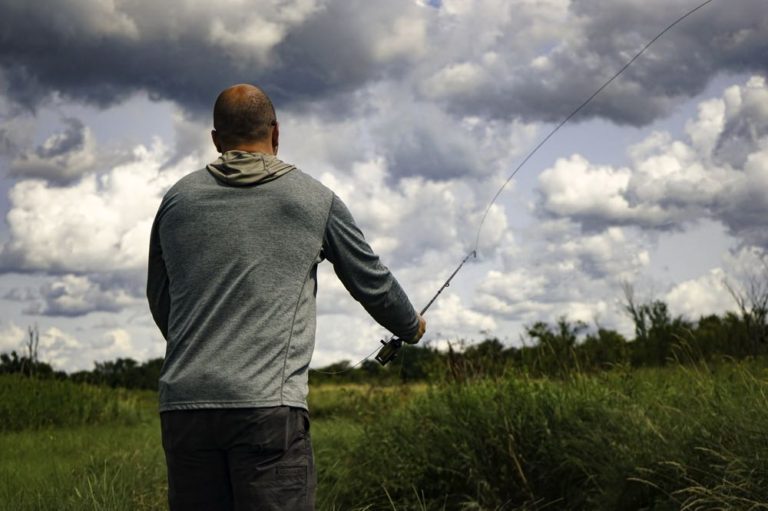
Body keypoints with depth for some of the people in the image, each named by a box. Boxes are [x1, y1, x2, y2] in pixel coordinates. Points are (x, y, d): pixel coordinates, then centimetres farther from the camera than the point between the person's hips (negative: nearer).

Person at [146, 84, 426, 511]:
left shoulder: (177, 201, 14)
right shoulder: (315, 200, 7)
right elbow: (372, 283, 18)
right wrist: (412, 327, 39)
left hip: (184, 406, 4)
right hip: (270, 406, -3)